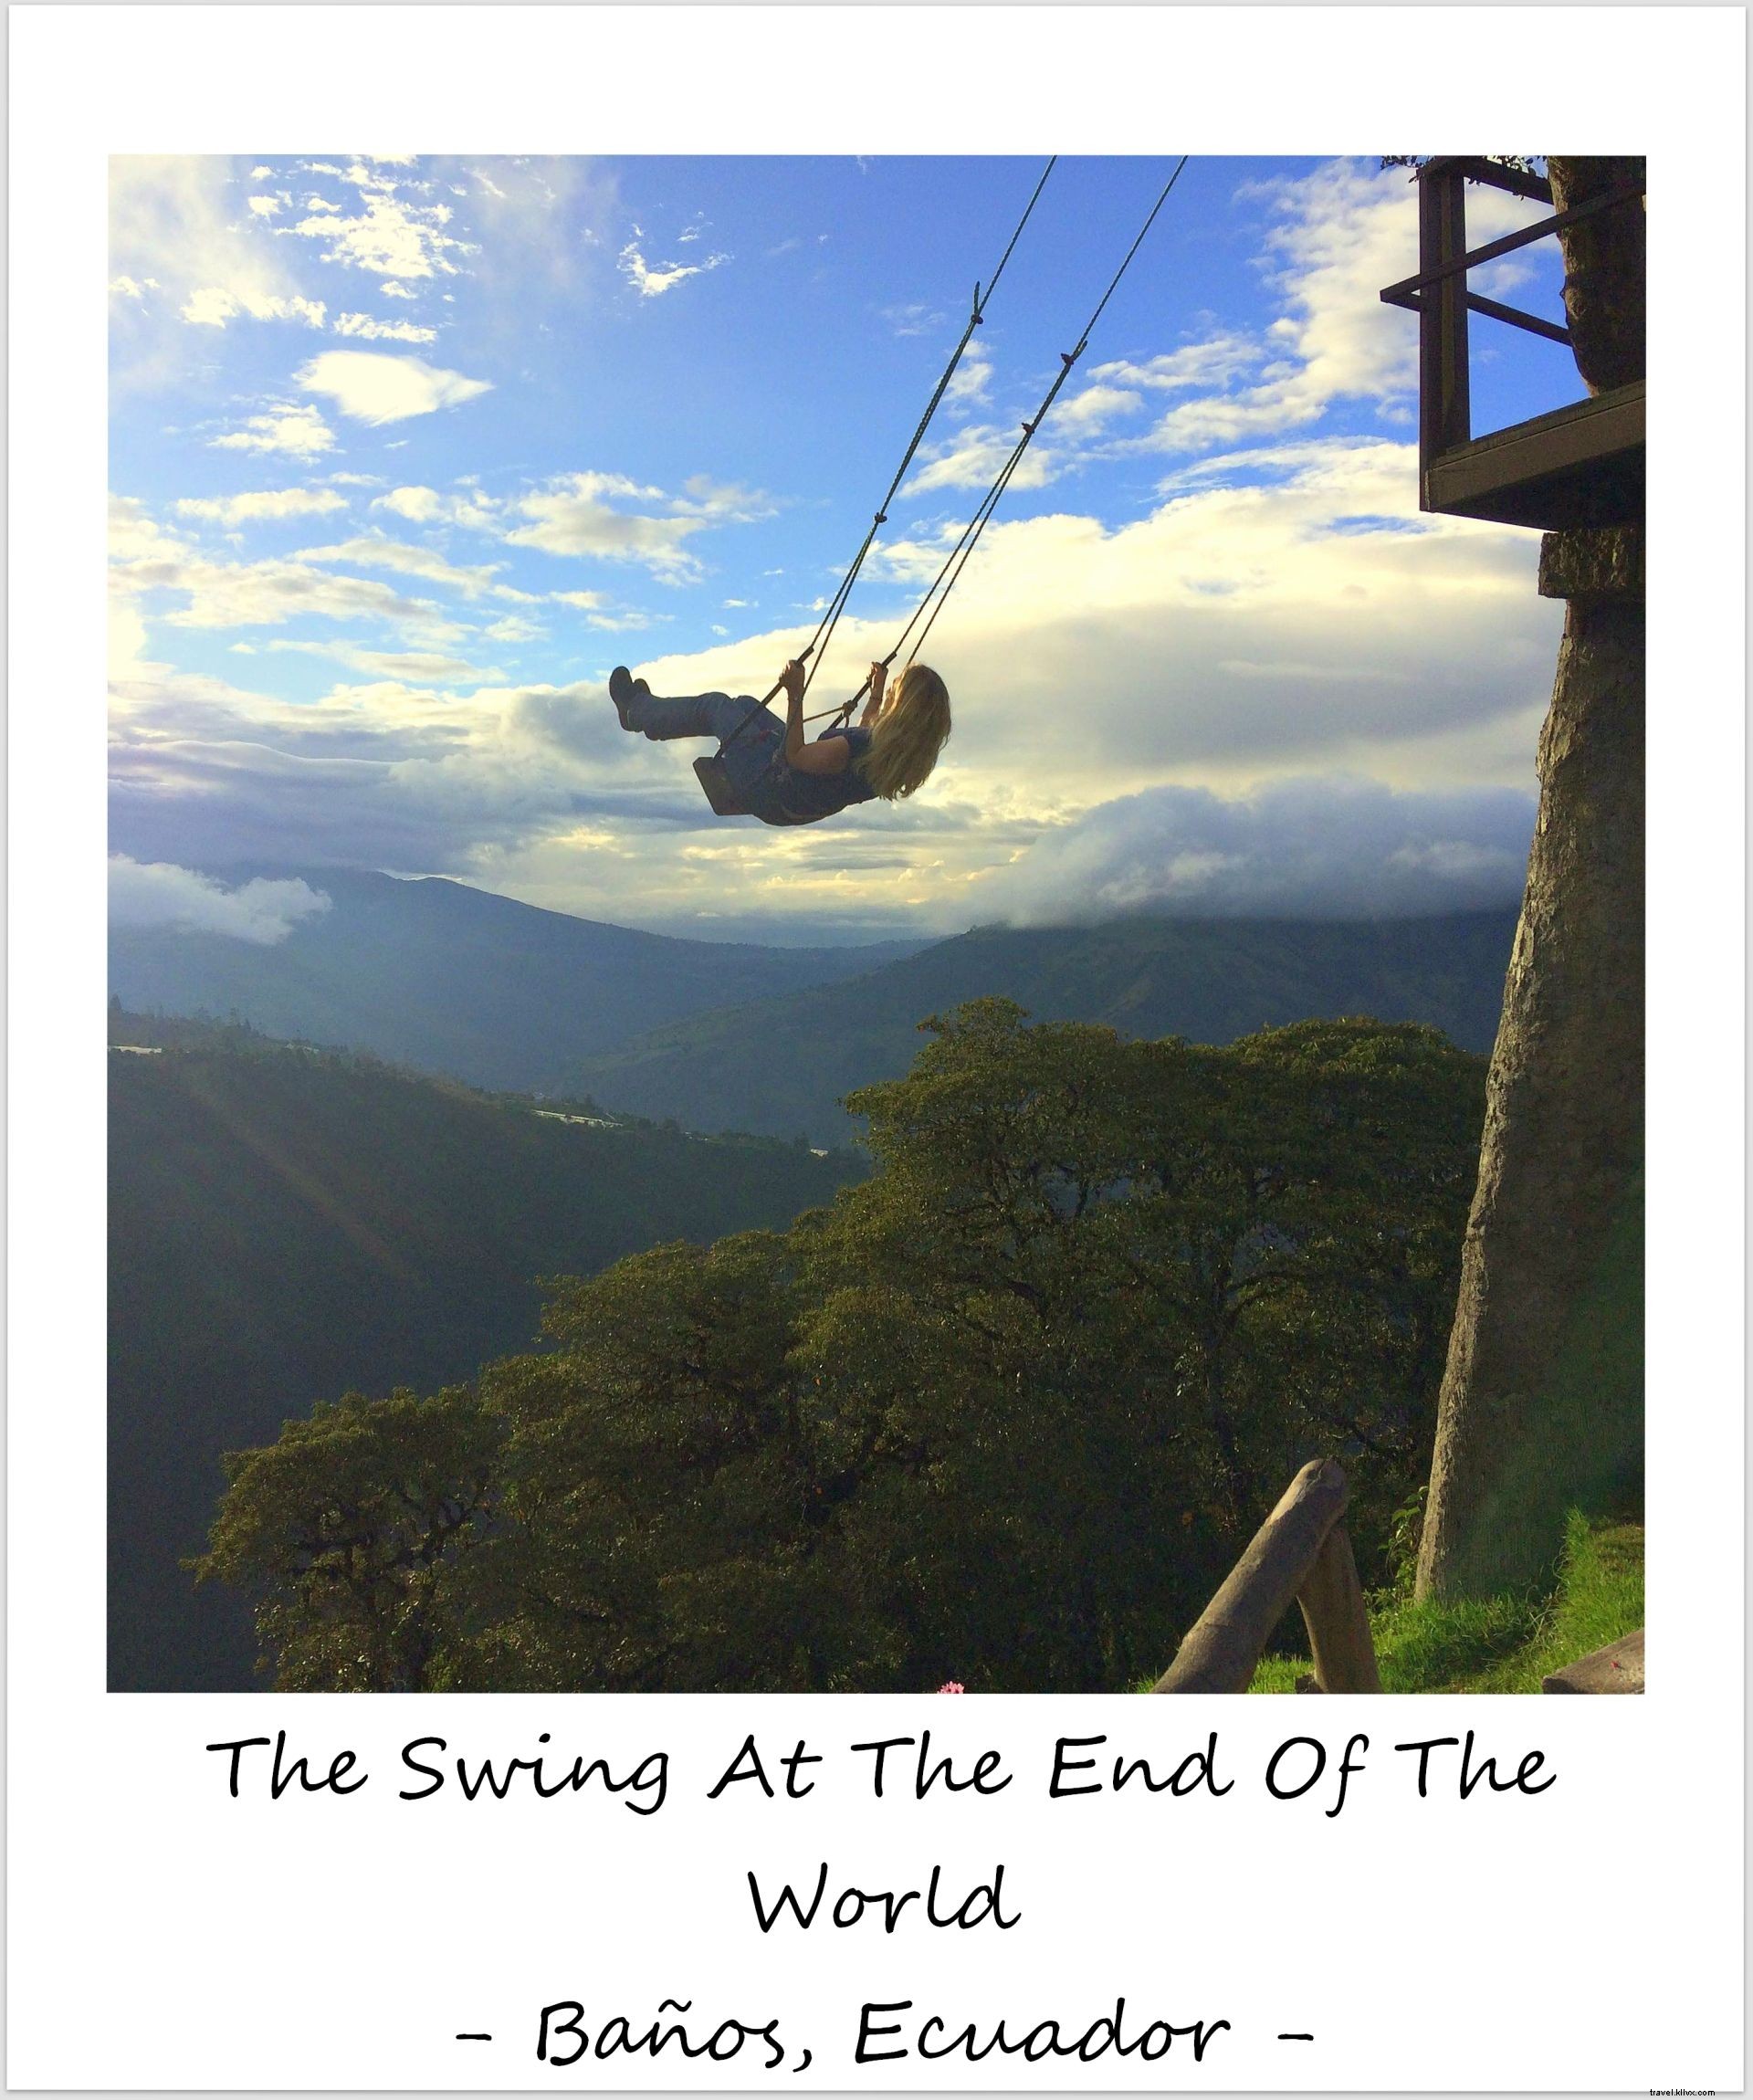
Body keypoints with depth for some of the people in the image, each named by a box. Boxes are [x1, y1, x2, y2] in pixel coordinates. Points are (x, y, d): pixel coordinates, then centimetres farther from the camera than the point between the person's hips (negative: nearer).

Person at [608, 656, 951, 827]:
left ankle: (636, 711, 39)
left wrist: (795, 696, -33)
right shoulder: (907, 750, -15)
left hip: (771, 791, -8)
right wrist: (876, 694, 20)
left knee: (715, 704, 10)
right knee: (745, 705, 25)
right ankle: (644, 710, 49)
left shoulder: (850, 749, -40)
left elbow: (794, 756, -28)